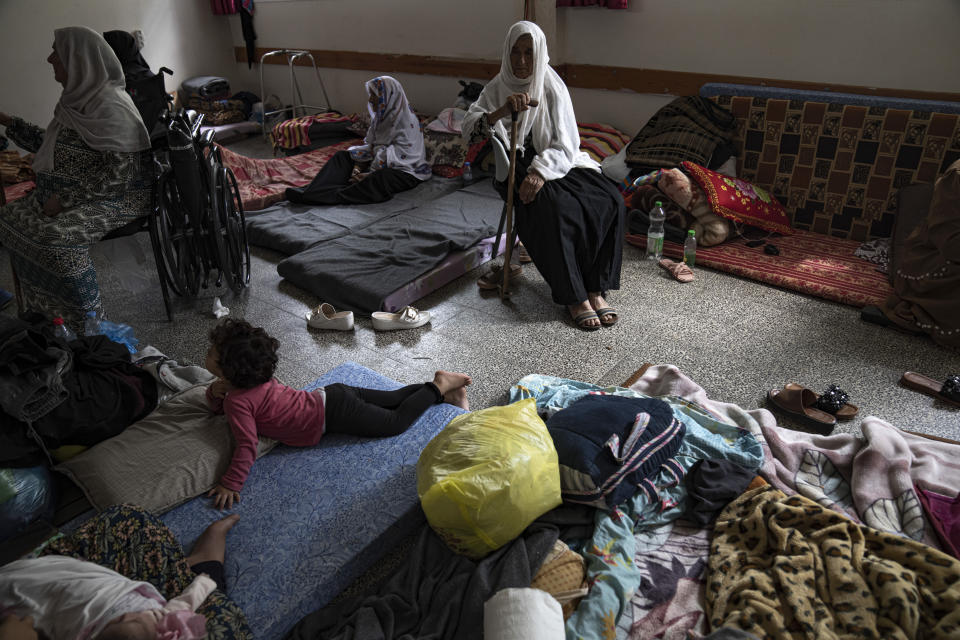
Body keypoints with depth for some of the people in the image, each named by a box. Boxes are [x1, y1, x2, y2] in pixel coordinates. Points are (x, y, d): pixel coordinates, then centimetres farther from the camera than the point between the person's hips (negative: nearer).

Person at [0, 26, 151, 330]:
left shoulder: (111, 106, -18)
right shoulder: (77, 99, 11)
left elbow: (119, 175, -23)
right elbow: (49, 145, 25)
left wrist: (66, 199, -19)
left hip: (116, 200, -9)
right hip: (68, 194, 10)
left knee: (57, 235, -28)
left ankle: (86, 324, -12)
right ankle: (41, 309, 8)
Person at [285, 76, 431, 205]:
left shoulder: (406, 121, -17)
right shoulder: (380, 115, 9)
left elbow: (400, 156, -23)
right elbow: (369, 145, 7)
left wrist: (371, 174, -27)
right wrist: (358, 166, -12)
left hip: (406, 169, -9)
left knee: (381, 178, -40)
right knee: (342, 155, -3)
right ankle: (311, 190, -25)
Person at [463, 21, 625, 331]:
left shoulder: (553, 87, 2)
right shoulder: (498, 87, 3)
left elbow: (566, 145, -6)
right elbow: (469, 130, -11)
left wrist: (540, 172, -25)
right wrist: (502, 111, -28)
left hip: (556, 164, 2)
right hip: (517, 168, -2)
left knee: (609, 200, -24)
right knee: (554, 207, -34)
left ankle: (596, 290, -19)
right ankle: (574, 297, -26)